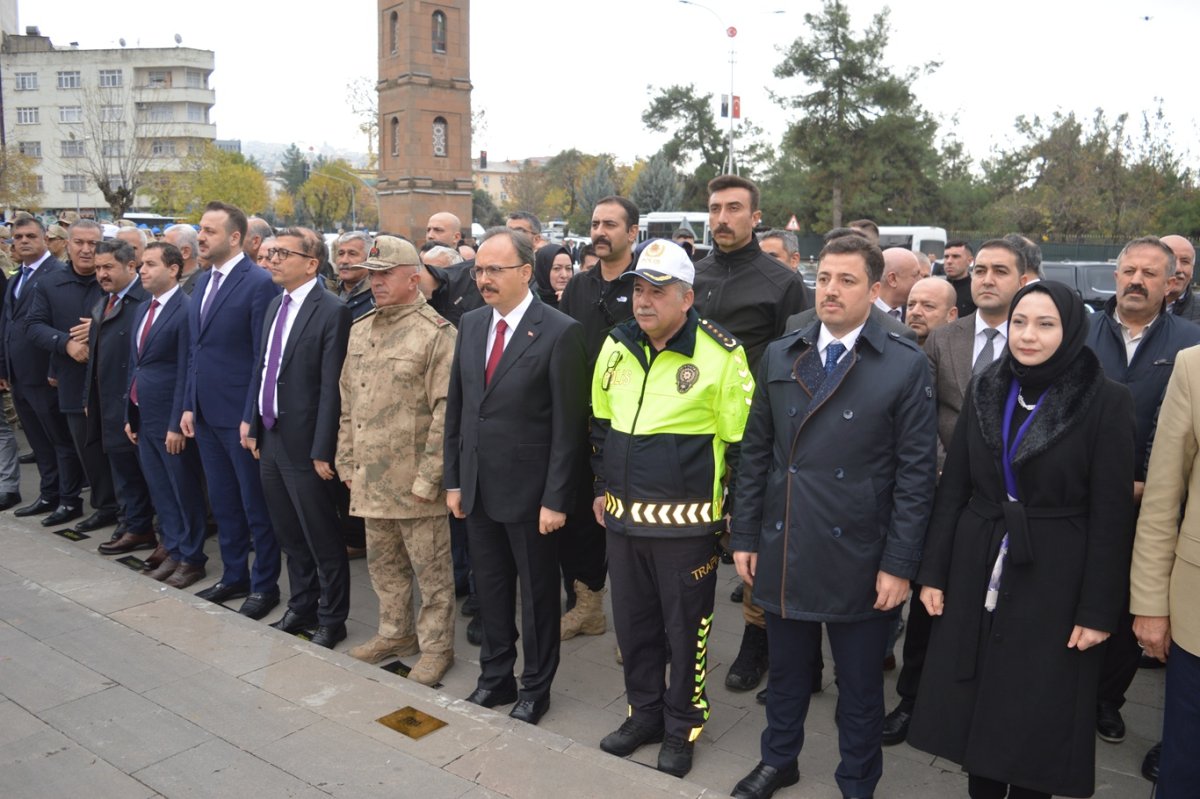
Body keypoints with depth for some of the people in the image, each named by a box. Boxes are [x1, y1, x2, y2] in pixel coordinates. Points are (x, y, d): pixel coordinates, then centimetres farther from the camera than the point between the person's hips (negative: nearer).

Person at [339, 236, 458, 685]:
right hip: (371, 479, 7)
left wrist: (428, 477, -17)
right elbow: (347, 404, 17)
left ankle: (436, 648, 20)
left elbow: (446, 412, -16)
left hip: (414, 480, -7)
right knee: (383, 564, 20)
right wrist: (347, 461, 13)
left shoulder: (436, 333, -12)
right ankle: (395, 634, 37)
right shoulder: (360, 330, 12)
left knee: (430, 570, 5)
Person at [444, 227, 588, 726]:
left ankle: (536, 688, 29)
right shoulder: (470, 325, 5)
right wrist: (454, 479, 8)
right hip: (478, 488, 6)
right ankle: (495, 677, 36)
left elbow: (569, 424, -14)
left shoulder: (560, 332, -13)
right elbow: (456, 407, 10)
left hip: (529, 491, -5)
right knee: (490, 589, 18)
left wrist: (556, 499, -14)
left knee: (537, 594, 11)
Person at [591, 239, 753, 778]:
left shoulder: (720, 354, -13)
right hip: (623, 516, 5)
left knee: (685, 627, 10)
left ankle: (683, 725, 30)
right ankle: (645, 712, 37)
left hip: (687, 522, -5)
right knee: (631, 622, 17)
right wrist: (602, 488, 15)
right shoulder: (616, 346, 4)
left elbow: (740, 441, -9)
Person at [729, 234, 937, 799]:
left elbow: (916, 473, -8)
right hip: (783, 552, 3)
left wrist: (899, 564, -10)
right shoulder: (779, 356, 5)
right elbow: (755, 453, 7)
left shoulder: (906, 366, -7)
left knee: (860, 685, 14)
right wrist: (744, 536, 5)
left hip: (857, 561, -3)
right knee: (785, 670, 20)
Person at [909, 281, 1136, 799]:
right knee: (974, 705, 12)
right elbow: (952, 488, 5)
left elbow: (1111, 514, -8)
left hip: (1054, 581, -3)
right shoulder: (984, 389, 3)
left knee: (1037, 715, 9)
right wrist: (933, 572, 3)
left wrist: (1099, 610, -10)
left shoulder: (1106, 401, -9)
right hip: (977, 572, 4)